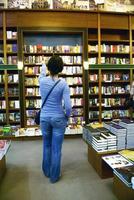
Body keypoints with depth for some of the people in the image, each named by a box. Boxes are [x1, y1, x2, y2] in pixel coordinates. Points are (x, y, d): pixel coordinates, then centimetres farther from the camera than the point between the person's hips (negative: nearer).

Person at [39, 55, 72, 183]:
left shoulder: (42, 81, -6)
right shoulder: (63, 83, -14)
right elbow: (68, 106, -18)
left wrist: (43, 67, 42)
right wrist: (67, 116, 3)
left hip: (44, 118, 3)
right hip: (58, 118, -3)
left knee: (46, 146, 22)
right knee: (56, 149, 9)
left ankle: (46, 172, 39)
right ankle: (54, 176, 25)